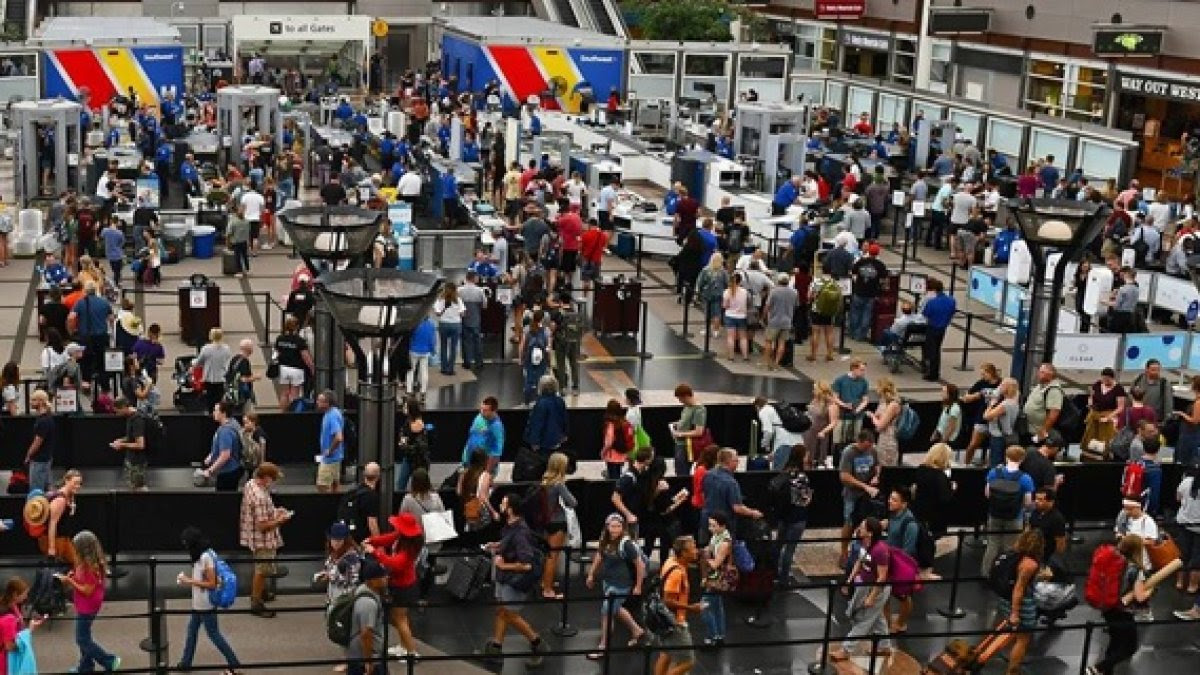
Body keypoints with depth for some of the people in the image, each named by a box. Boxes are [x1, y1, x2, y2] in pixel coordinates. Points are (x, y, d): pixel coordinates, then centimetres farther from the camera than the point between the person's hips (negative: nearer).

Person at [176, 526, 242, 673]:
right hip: (198, 604, 9)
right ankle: (185, 663, 32)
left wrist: (190, 581, -22)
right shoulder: (200, 556, 4)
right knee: (191, 632, 19)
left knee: (214, 635, 3)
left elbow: (212, 584, -25)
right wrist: (188, 579, 2)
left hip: (206, 606, -9)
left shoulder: (206, 557, -25)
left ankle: (234, 664, 13)